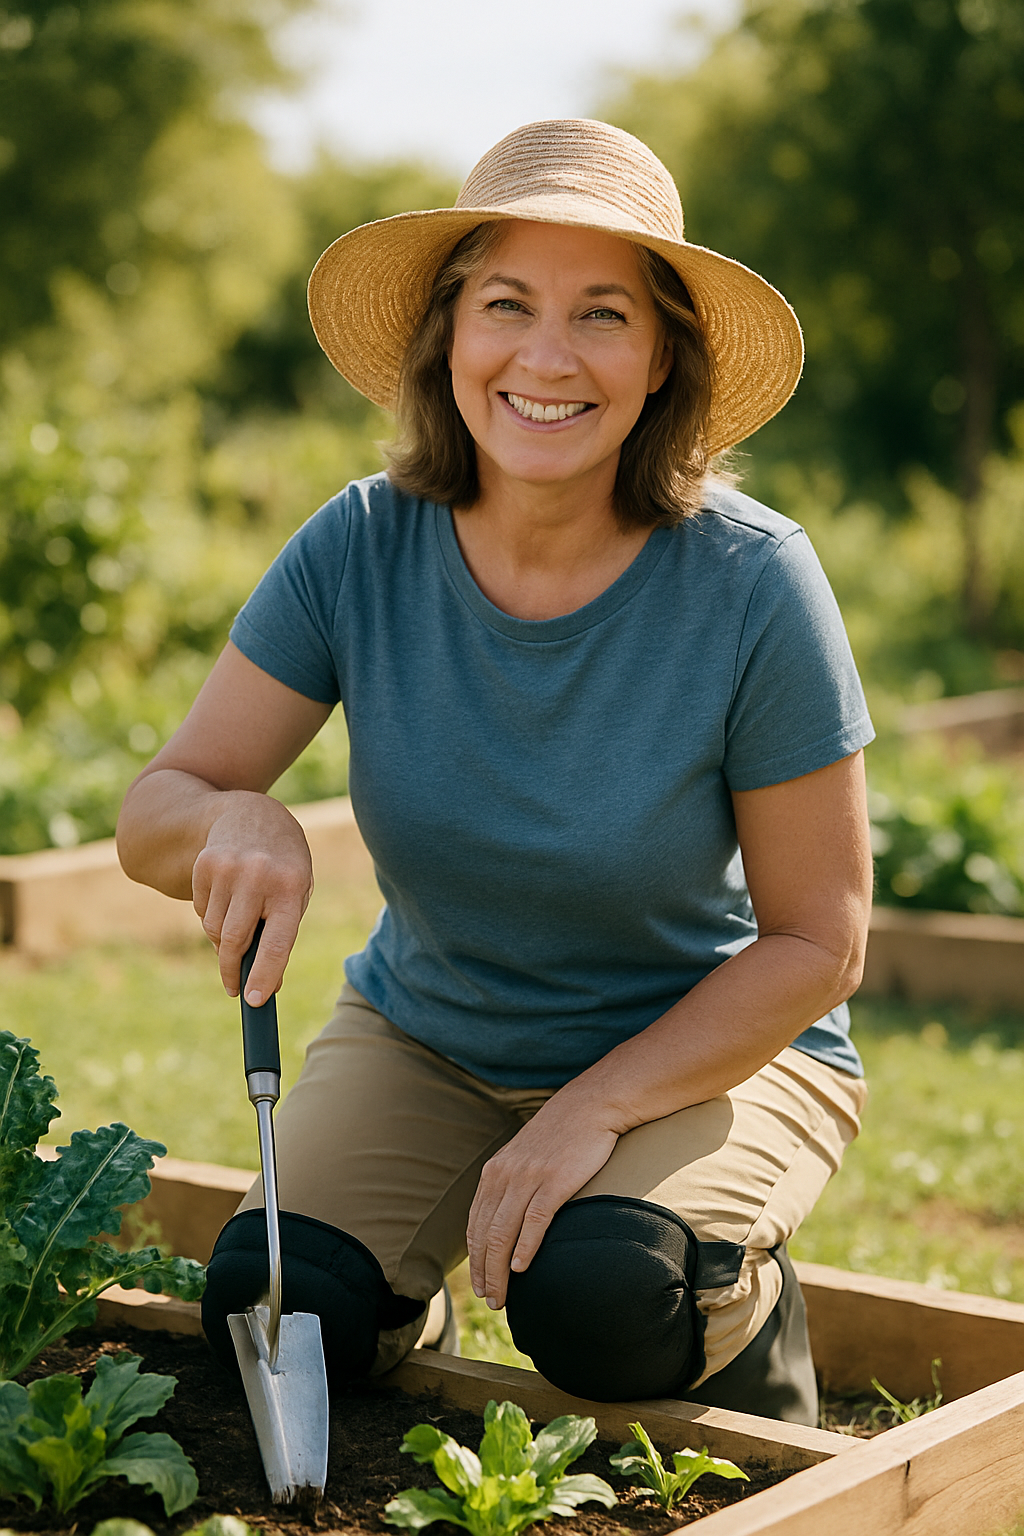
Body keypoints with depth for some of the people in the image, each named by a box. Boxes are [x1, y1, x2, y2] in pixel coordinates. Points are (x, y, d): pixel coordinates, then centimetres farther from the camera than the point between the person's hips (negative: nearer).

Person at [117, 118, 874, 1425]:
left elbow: (817, 939, -15)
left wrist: (596, 1107, -25)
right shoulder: (359, 550, -14)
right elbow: (153, 814, -11)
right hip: (427, 1036, 3)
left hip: (711, 1047, -2)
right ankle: (405, 1313, 16)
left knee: (594, 1294, -31)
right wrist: (234, 821, -35)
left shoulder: (750, 582, -21)